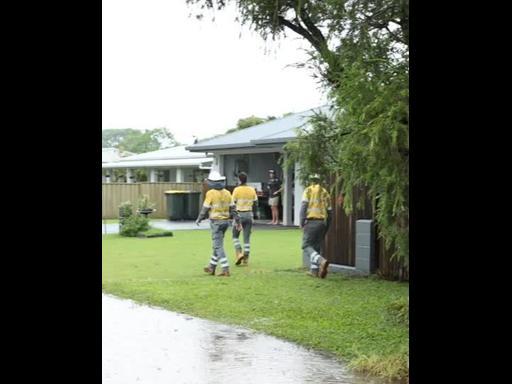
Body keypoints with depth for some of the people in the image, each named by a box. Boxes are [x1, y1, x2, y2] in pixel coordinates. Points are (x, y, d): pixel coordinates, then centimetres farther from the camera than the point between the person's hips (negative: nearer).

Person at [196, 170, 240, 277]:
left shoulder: (210, 193, -13)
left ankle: (226, 270, -10)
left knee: (218, 246, -4)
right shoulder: (227, 193, 4)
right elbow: (232, 208, 5)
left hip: (216, 222, -6)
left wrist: (199, 219, 6)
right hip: (225, 221, 6)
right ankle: (212, 268, 26)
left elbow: (205, 208, -8)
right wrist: (237, 219, 8)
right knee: (217, 244, 17)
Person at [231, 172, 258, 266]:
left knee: (235, 235, 13)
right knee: (247, 237, 7)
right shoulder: (252, 190, 4)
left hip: (239, 215, -3)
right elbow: (255, 204, 8)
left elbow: (233, 204, -9)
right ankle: (246, 258, 8)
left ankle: (239, 253, -5)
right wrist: (253, 216, 17)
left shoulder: (237, 190, -8)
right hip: (249, 215, 3)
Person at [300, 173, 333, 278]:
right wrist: (327, 227, 21)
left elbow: (304, 205, -10)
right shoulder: (325, 192, 16)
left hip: (311, 221, -5)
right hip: (322, 222, 5)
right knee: (316, 246, 16)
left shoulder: (308, 190, 3)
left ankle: (321, 261, -29)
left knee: (307, 246, -6)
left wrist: (302, 222, -7)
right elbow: (329, 211, 15)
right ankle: (314, 270, 15)